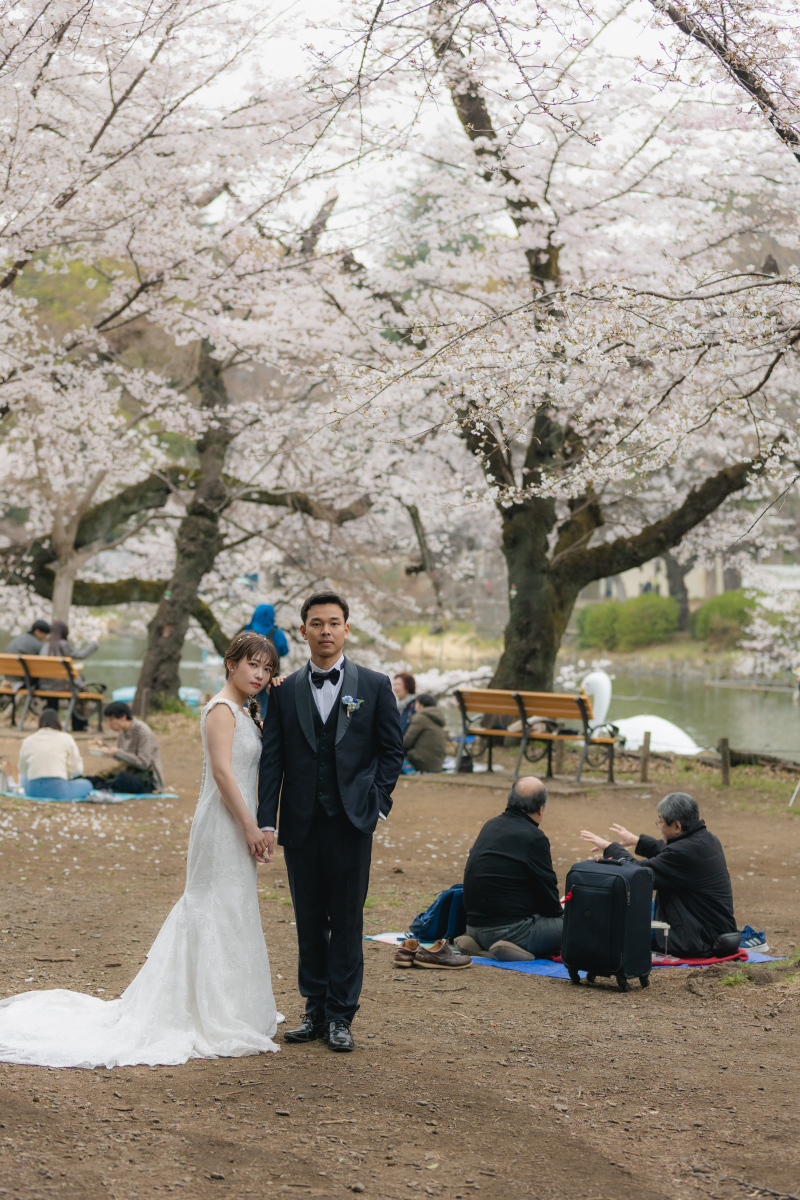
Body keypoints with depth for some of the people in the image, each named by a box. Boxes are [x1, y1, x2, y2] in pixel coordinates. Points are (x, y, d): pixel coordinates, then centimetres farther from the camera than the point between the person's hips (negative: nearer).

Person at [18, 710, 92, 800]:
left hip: (32, 792, 3)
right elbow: (76, 769, 0)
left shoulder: (27, 741, 8)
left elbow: (23, 770, 14)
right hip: (57, 791, -3)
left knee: (23, 778, 38)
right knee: (87, 784, 23)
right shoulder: (66, 738, 1)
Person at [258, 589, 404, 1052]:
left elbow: (392, 750, 5)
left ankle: (341, 1016, 8)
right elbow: (272, 761, 3)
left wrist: (376, 804, -5)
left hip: (351, 823, -2)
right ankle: (315, 1011, 19)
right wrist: (266, 820, -4)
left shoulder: (375, 686, 3)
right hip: (301, 825, 2)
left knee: (347, 922, 1)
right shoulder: (285, 691, 6)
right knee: (309, 922, 9)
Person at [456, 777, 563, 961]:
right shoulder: (533, 837, -13)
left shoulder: (490, 826, 12)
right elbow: (546, 889, -7)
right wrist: (559, 915, 14)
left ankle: (481, 944, 8)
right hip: (512, 929, -9)